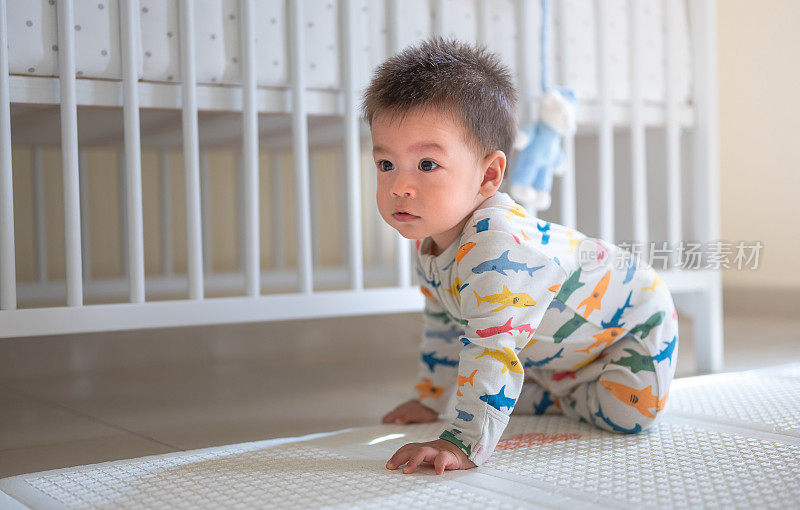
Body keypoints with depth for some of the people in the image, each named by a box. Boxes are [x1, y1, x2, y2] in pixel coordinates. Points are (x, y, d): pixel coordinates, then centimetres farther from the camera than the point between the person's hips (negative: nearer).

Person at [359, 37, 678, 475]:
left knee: (624, 416, -22)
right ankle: (564, 391, 27)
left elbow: (493, 350, -48)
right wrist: (431, 399, 12)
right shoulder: (429, 246, -12)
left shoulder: (498, 245, -43)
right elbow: (443, 325, 6)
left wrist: (462, 444, -50)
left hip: (632, 320, -7)